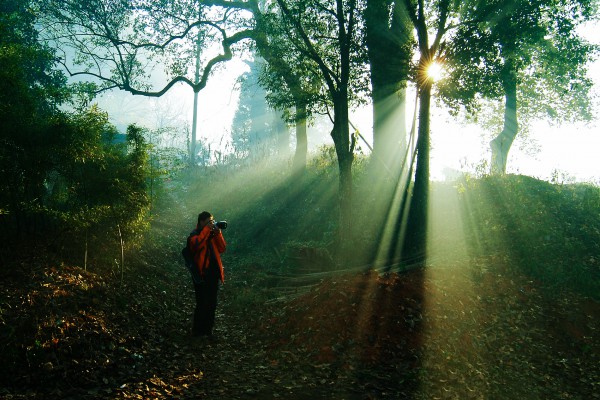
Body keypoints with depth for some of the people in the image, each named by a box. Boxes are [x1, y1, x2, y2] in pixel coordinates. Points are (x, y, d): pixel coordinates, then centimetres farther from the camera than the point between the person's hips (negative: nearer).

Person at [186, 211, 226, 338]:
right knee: (202, 305, -4)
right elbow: (196, 244, -31)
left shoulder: (213, 234, 10)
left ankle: (208, 329, 28)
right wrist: (207, 229, -27)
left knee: (212, 304, 14)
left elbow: (222, 249, 2)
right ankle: (198, 332, 12)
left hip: (213, 274, 7)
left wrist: (217, 232, -9)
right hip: (201, 275, -7)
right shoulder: (195, 235, -8)